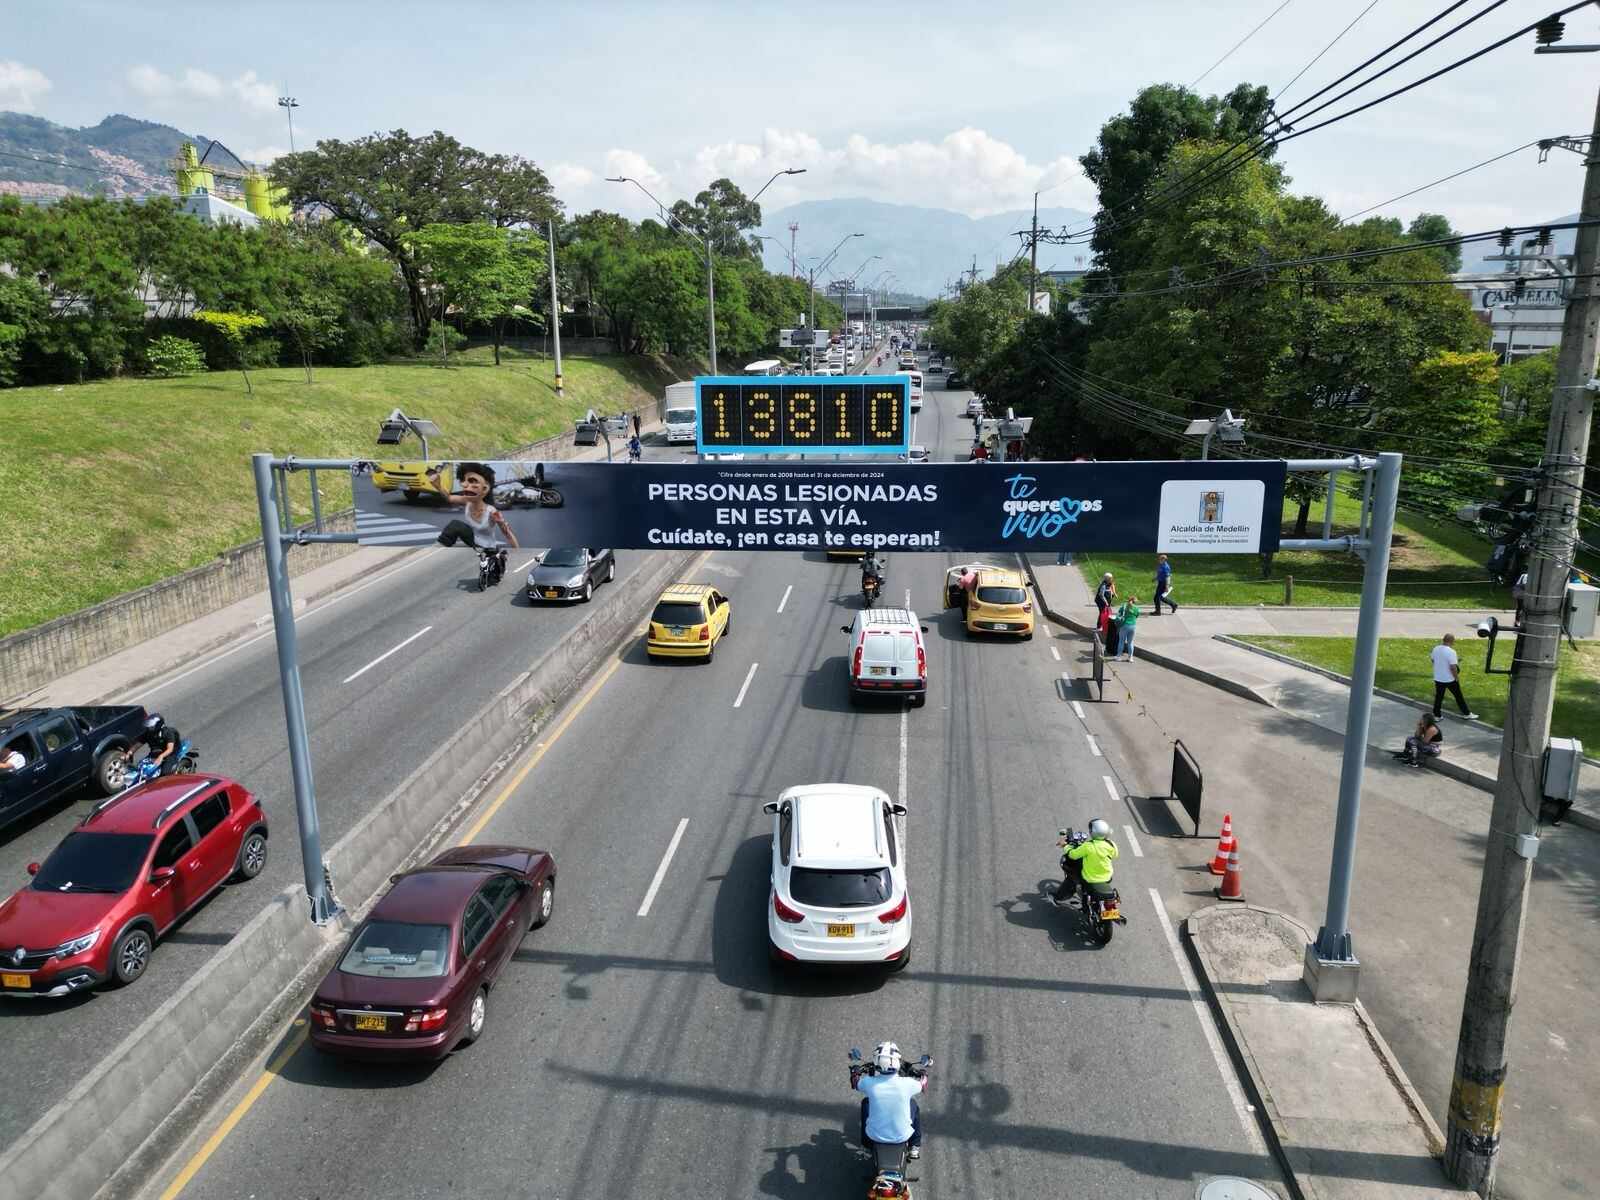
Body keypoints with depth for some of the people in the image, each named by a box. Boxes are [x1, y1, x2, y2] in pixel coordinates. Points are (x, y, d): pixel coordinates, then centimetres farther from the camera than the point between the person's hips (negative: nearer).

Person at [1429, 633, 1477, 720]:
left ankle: (1436, 715, 17)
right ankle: (1467, 714, 23)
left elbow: (1433, 660, 12)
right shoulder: (1451, 651, -23)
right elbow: (1453, 667, -23)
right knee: (1458, 696, 10)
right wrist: (1457, 678, -11)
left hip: (1438, 678, 6)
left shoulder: (1435, 649, -3)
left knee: (1439, 696, 14)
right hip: (1450, 679, -5)